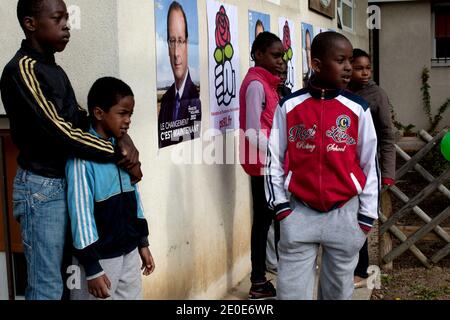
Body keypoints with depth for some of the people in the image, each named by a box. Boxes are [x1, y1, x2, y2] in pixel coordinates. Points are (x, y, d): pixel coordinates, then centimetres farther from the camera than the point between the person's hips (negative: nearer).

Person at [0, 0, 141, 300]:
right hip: (42, 188, -9)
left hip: (66, 182, 9)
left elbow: (80, 118, 13)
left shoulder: (53, 68, 13)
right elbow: (59, 131, -22)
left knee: (57, 276, 14)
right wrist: (121, 155, -16)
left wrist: (121, 136, -6)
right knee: (47, 286, -3)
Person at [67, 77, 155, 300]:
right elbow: (81, 212, -17)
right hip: (100, 257, -7)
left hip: (129, 252, 7)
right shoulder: (82, 157, -16)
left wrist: (143, 243, 16)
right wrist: (92, 268, -17)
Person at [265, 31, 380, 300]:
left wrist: (367, 215, 3)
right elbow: (274, 158, 4)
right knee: (293, 290, 3)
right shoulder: (289, 106, -2)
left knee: (340, 287, 13)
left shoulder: (358, 109, -1)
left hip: (344, 214, 1)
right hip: (299, 212, 0)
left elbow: (369, 164, 3)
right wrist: (281, 205, 0)